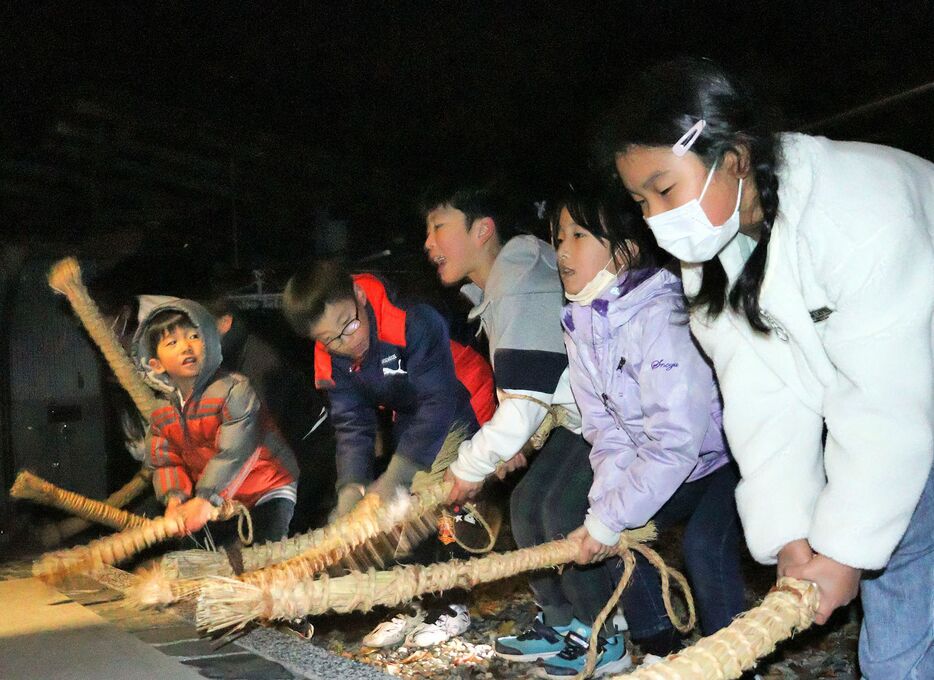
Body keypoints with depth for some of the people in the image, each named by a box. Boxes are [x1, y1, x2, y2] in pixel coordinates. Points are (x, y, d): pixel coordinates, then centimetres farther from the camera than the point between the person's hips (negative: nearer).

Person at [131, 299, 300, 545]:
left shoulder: (233, 389, -23)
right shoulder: (161, 415, 0)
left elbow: (233, 453, -30)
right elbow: (166, 463, -1)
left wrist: (206, 499, -36)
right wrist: (174, 498, -22)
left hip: (267, 489, -6)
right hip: (220, 501, 6)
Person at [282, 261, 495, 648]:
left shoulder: (412, 319, -37)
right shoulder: (331, 359, -15)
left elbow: (438, 402, -38)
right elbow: (352, 423, -13)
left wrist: (395, 478, -42)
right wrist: (351, 486, -30)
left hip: (461, 409, -6)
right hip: (411, 420, 6)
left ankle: (451, 605, 5)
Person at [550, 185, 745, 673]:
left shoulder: (659, 314, -30)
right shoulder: (580, 325, -6)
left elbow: (677, 440, -33)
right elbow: (605, 430, -4)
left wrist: (610, 521, -28)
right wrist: (605, 508, -18)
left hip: (728, 454, -7)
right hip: (663, 467, 8)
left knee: (703, 543, -26)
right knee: (620, 532, -3)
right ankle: (659, 648, 15)